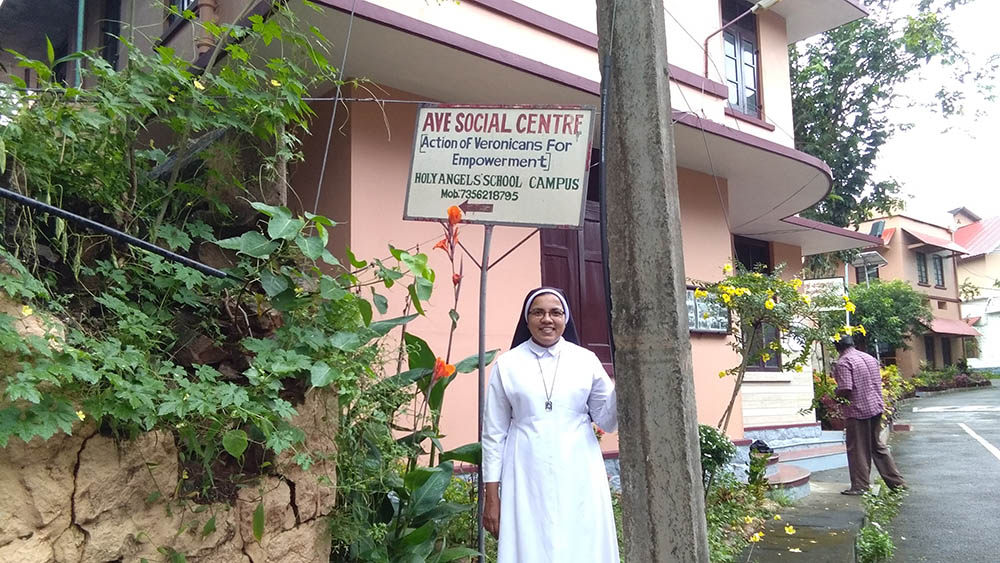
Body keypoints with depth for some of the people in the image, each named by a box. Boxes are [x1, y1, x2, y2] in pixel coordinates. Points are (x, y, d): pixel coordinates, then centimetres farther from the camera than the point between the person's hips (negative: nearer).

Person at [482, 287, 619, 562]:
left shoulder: (586, 360, 4)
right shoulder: (506, 364, 2)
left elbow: (607, 421, 7)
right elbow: (494, 434, 4)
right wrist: (491, 497, 2)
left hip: (579, 475, 1)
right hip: (528, 477, -1)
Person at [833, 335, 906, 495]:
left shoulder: (843, 363, -15)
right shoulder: (870, 358, 11)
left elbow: (845, 390, -22)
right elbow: (878, 382, 18)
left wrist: (835, 395, -3)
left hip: (858, 410, -8)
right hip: (876, 407, 8)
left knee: (858, 449, 1)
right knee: (878, 446, 17)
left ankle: (860, 486, 7)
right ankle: (897, 481, 20)